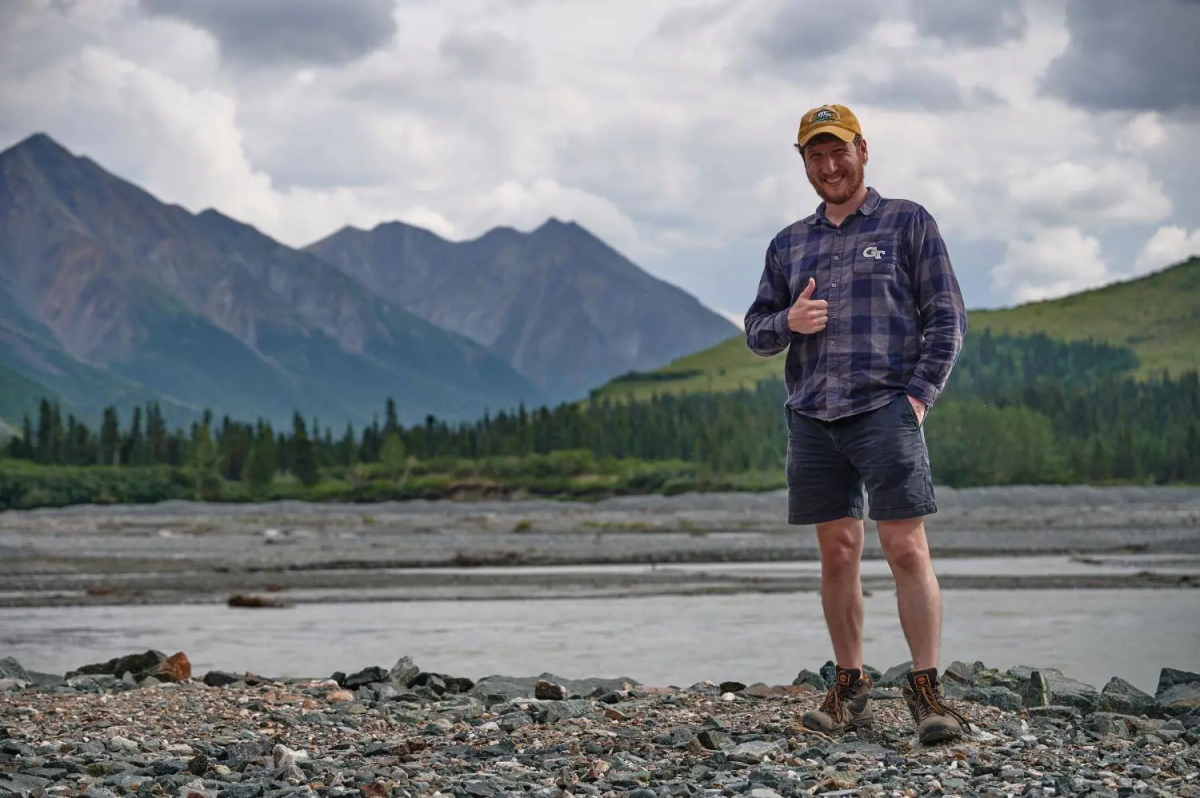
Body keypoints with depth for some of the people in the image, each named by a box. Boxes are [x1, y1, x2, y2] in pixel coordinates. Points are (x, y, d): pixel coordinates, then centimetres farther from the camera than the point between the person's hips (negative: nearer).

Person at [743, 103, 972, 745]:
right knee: (837, 552, 5)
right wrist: (788, 321, -2)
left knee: (907, 550, -11)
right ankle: (849, 690, 10)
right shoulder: (788, 244, 19)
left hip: (885, 410, -4)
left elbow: (946, 319, 3)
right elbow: (755, 330, 21)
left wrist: (919, 395, -7)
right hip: (810, 419, 4)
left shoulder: (908, 223, 7)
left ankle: (926, 691, -9)